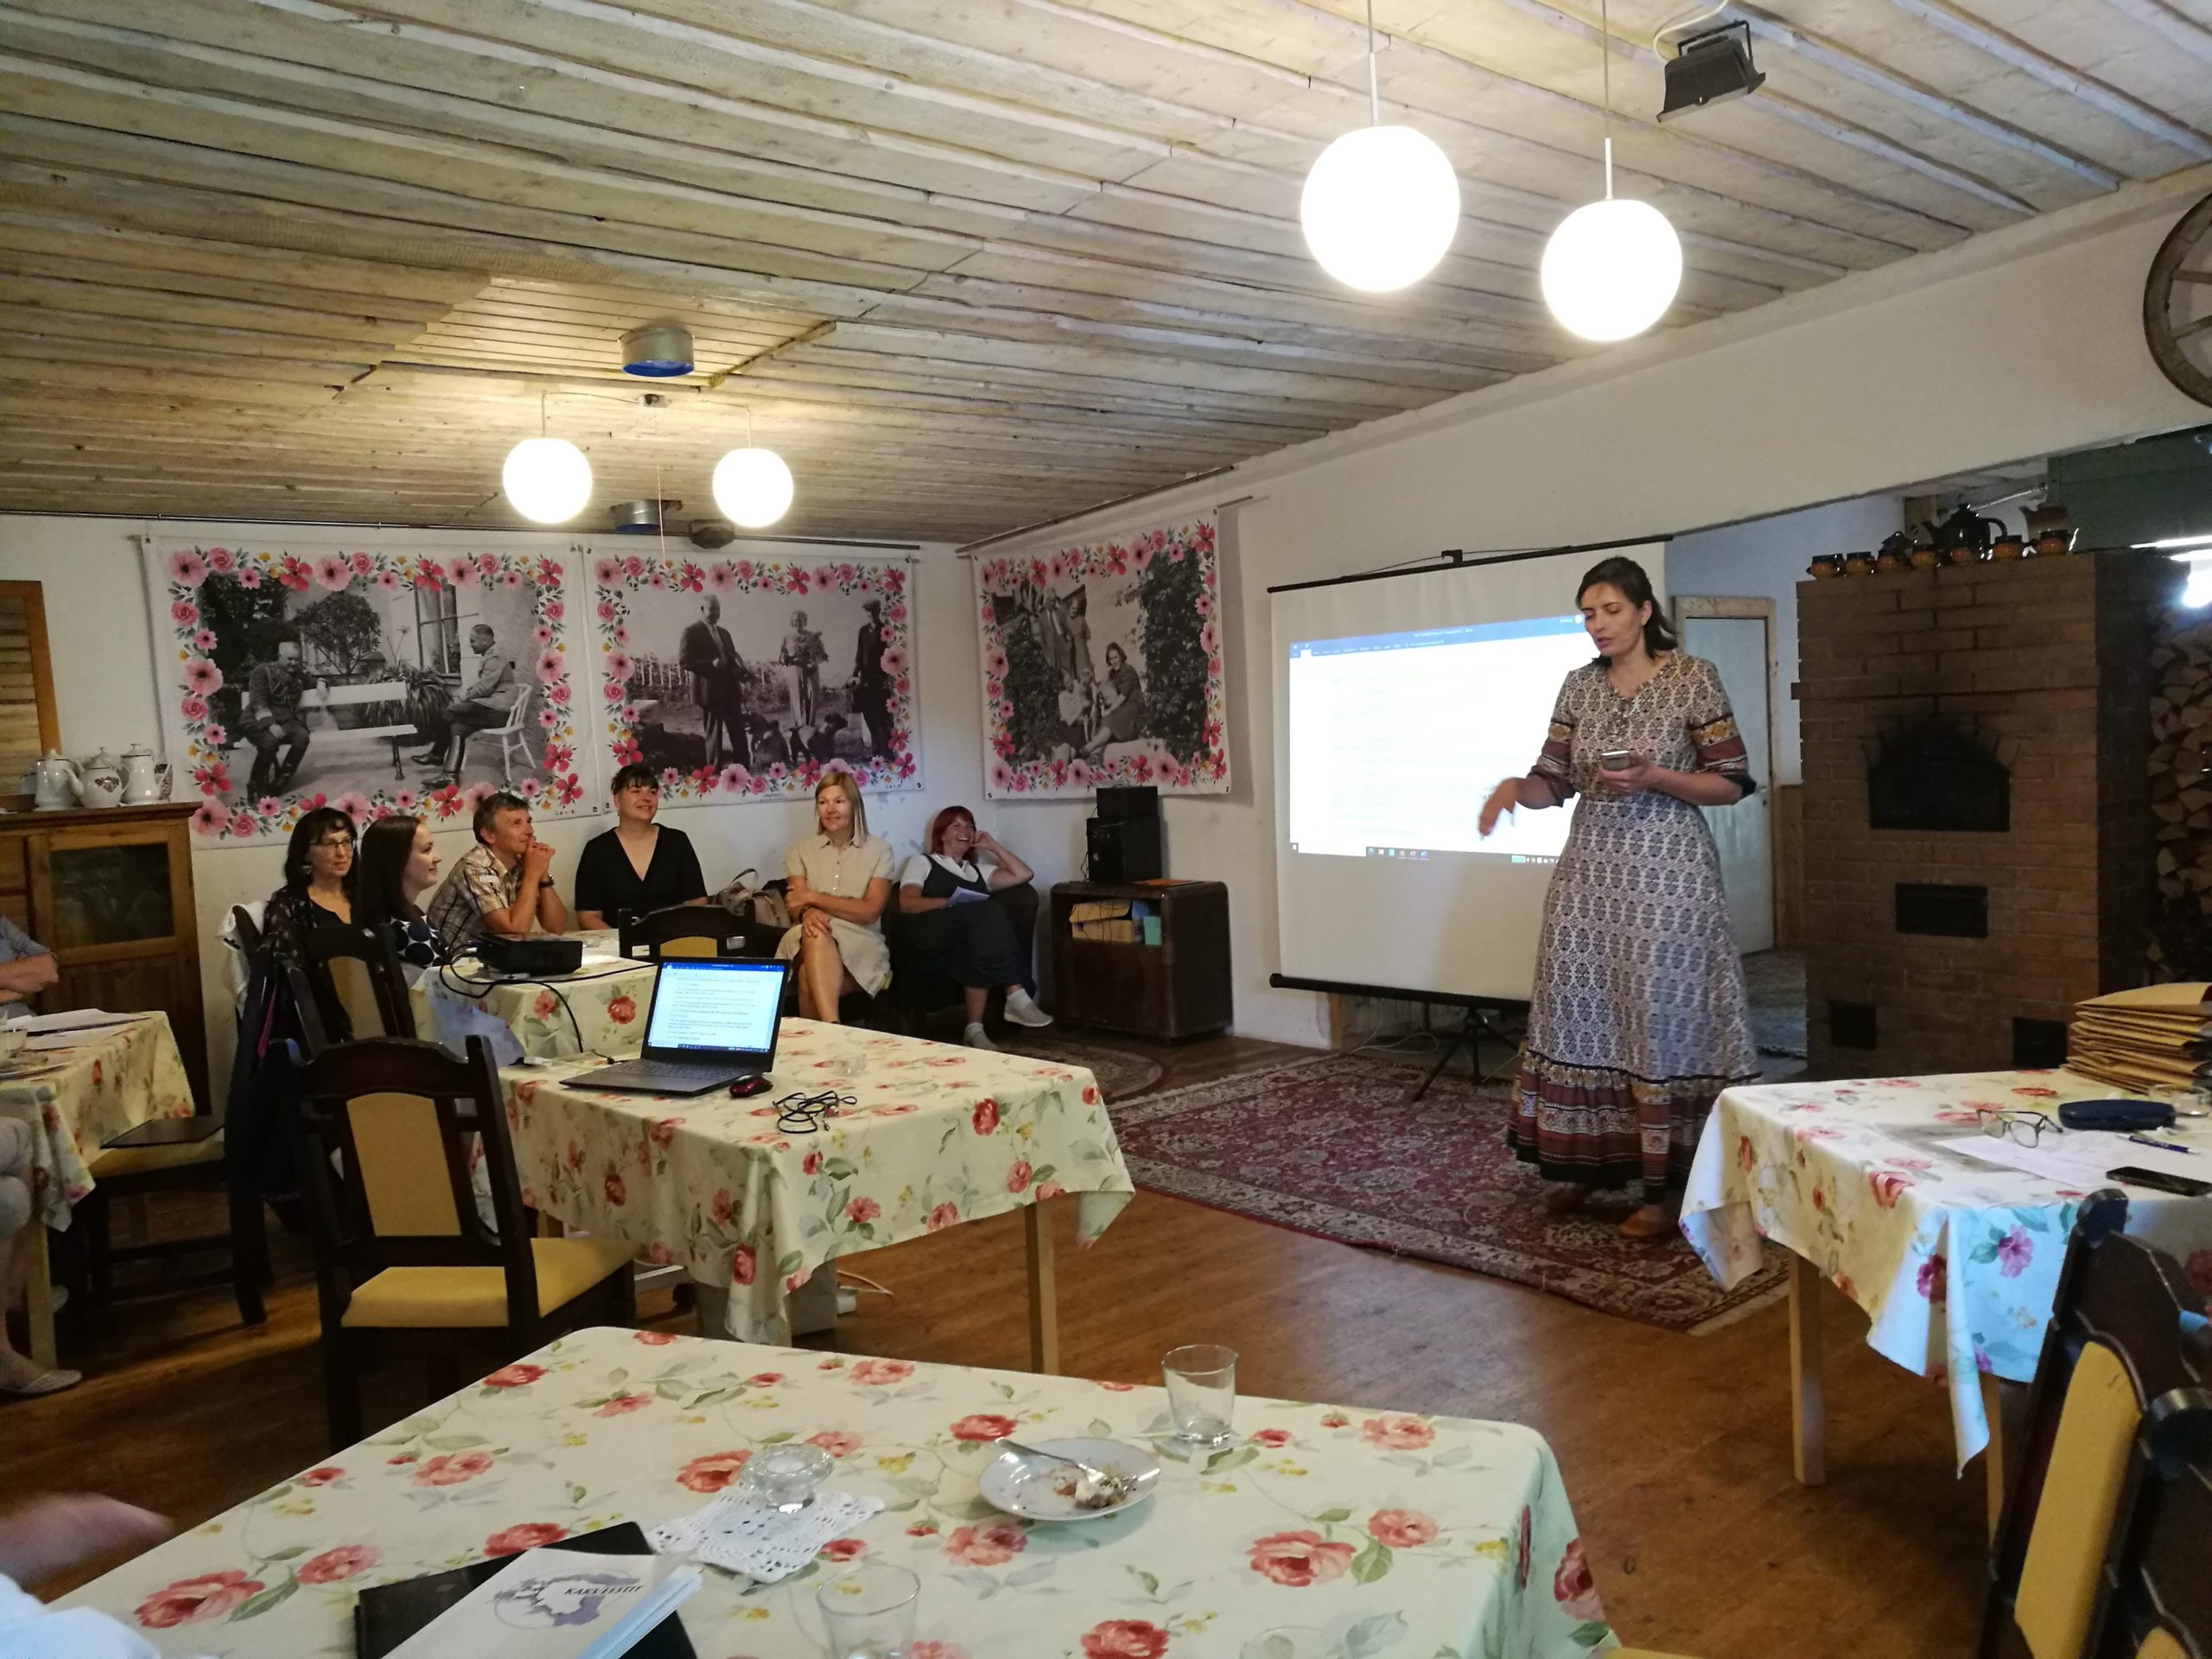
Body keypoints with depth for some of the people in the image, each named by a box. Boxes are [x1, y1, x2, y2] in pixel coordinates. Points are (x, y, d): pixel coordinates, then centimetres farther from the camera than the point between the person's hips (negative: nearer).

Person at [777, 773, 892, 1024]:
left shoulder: (879, 849, 8)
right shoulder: (801, 849, 15)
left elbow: (870, 911, -4)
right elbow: (795, 903, 2)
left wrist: (813, 898, -8)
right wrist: (808, 912, -25)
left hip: (861, 944, -1)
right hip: (809, 942, 1)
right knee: (815, 933, -40)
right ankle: (833, 1030, -56)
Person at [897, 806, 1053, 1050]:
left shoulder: (977, 871, 35)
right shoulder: (923, 863, 22)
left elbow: (1024, 874, 25)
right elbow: (907, 904, 2)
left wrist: (992, 846, 27)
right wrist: (952, 903, -10)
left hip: (971, 944, 4)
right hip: (932, 943, -4)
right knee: (992, 915, -32)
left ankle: (975, 1028, -41)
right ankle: (1015, 998, -38)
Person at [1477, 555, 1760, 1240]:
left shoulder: (1694, 678, -5)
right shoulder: (1579, 686, 9)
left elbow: (1732, 784, -4)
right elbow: (1556, 782, 8)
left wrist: (1655, 779, -18)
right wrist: (1514, 786, -13)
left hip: (1665, 870, -5)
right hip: (1590, 869, 5)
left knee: (1661, 1012, -2)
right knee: (1583, 1008, 7)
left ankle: (1665, 1183, 7)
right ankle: (1593, 1161, 22)